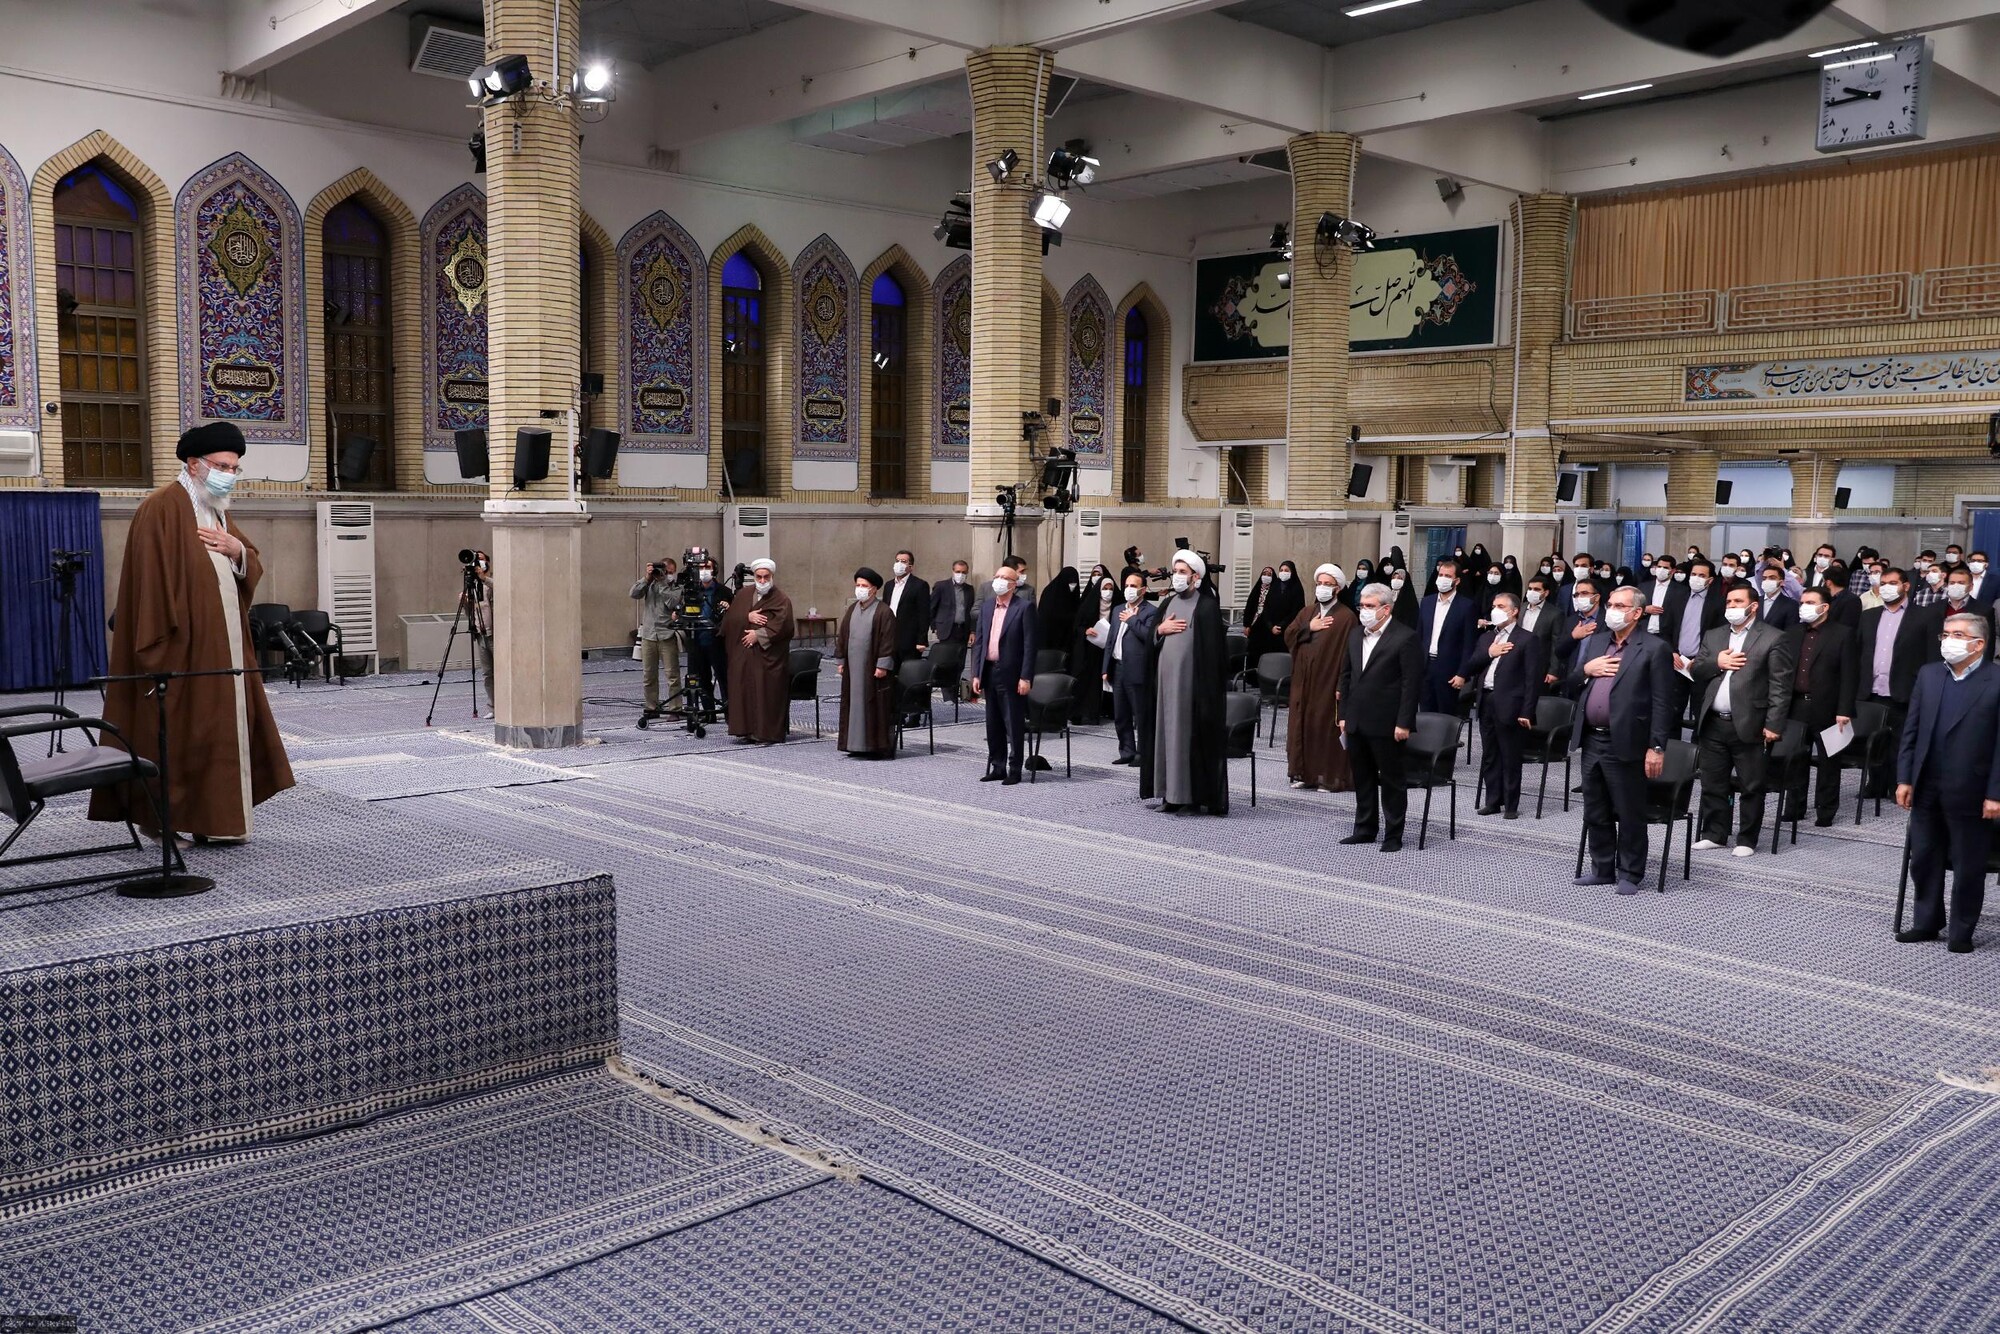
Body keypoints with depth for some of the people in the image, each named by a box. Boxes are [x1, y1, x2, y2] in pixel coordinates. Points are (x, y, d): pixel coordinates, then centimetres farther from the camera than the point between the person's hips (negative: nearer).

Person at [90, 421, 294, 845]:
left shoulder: (217, 510, 16)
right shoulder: (162, 508, -11)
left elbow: (252, 571, 20)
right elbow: (152, 580, -17)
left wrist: (238, 550, -3)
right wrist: (164, 645, -21)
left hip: (222, 646, 9)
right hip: (182, 648, -9)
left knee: (223, 727, 9)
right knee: (178, 729, -2)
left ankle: (214, 820, 15)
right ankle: (163, 820, 8)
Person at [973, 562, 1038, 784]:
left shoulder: (1024, 607, -7)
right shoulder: (986, 605, 11)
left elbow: (1030, 644, -10)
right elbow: (978, 640, 12)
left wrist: (1025, 677, -15)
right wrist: (976, 674, 6)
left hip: (1011, 674, -6)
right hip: (989, 672, 6)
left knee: (1014, 725, 1)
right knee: (993, 724, 12)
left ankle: (1014, 771, 8)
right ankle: (997, 767, 21)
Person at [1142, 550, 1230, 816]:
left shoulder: (1207, 605, -6)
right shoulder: (1168, 603, 15)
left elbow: (1213, 646, -11)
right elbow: (1149, 635, 19)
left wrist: (1209, 683, -17)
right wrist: (1161, 628, -3)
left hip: (1192, 679, -6)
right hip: (1166, 677, 7)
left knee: (1192, 733, -4)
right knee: (1167, 731, 7)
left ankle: (1195, 795, 2)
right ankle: (1172, 793, 13)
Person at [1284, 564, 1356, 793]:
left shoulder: (1346, 617, -7)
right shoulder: (1306, 611, 13)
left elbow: (1349, 653, -12)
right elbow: (1288, 636, 6)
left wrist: (1342, 685, -18)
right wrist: (1309, 628, -9)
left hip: (1328, 681, -6)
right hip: (1303, 680, 6)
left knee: (1326, 726, -3)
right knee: (1302, 724, 8)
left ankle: (1330, 776, 5)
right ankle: (1304, 772, 17)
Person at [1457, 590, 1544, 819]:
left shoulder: (1527, 639, -4)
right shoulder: (1485, 638, 17)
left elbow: (1533, 677, -9)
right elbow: (1469, 666, 7)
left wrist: (1527, 712, -14)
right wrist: (1488, 653, -10)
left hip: (1509, 705, -6)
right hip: (1486, 702, 6)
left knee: (1510, 758, 0)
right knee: (1489, 756, 11)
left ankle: (1511, 804, 8)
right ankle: (1493, 801, 19)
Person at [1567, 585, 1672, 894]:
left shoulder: (1654, 649, -6)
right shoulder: (1594, 642, 13)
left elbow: (1660, 703, -10)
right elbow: (1571, 687, 17)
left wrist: (1656, 748, -15)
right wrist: (1585, 670, -4)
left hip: (1625, 744, -6)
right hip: (1592, 741, 6)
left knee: (1630, 816, 4)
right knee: (1595, 813, 15)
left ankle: (1630, 874, 15)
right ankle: (1602, 869, 27)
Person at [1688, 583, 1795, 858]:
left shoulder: (1774, 638, -3)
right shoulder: (1713, 636, 15)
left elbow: (1781, 686, -7)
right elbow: (1695, 672, 13)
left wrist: (1773, 724, -13)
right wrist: (1716, 664, -7)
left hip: (1748, 725, -5)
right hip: (1712, 724, 5)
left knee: (1751, 787, 3)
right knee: (1712, 784, 11)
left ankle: (1747, 840, 12)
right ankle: (1714, 834, 22)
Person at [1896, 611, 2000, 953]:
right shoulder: (1928, 674, 7)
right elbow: (1911, 730, 8)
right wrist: (1904, 778, 3)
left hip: (1969, 794, -5)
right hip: (1926, 790, 5)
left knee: (1968, 866, 7)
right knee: (1923, 860, 14)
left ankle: (1961, 931, 19)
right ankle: (1927, 922, 29)